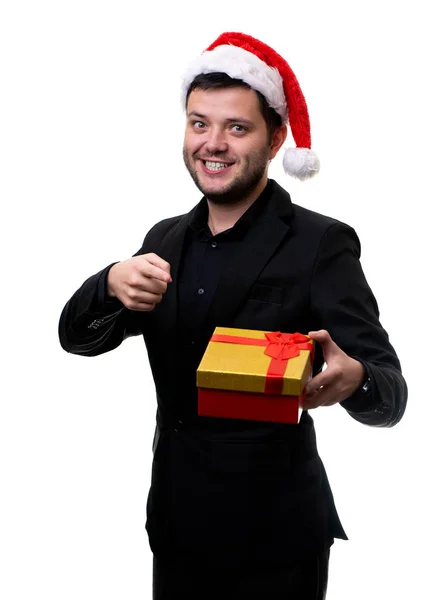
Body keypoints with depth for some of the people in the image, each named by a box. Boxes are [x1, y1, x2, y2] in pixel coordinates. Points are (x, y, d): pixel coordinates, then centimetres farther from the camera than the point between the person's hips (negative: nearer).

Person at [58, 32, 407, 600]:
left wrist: (352, 381, -41)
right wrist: (112, 284, -18)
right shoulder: (166, 240, 6)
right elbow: (77, 337, 4)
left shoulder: (321, 244, -12)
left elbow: (390, 393, -16)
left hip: (275, 539, -5)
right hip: (176, 530, 5)